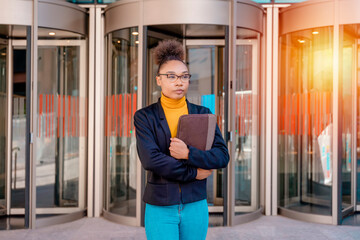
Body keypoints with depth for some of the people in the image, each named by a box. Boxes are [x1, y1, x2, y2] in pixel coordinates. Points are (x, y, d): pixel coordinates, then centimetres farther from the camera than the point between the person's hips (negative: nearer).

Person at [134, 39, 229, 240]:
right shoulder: (145, 116, -3)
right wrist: (193, 172, -13)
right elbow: (150, 159, -16)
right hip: (160, 208, -2)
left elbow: (222, 157, -5)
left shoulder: (202, 114, 4)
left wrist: (188, 154, -19)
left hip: (195, 206, 3)